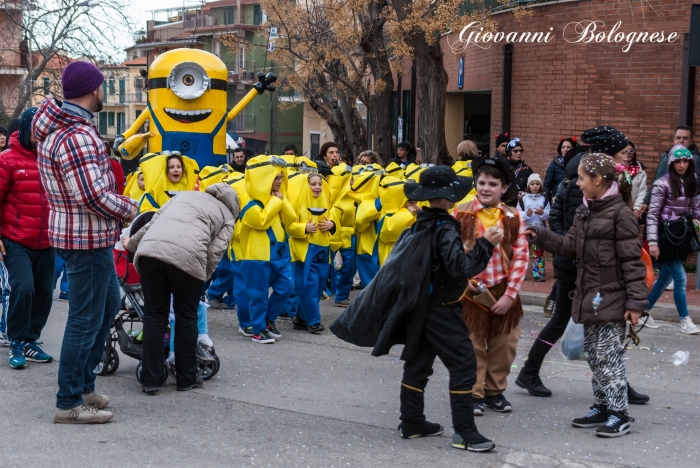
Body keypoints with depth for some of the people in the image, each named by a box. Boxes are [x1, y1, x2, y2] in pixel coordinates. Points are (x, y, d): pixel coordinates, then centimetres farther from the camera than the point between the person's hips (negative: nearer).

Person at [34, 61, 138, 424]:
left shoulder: (58, 126, 10)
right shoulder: (76, 136, -24)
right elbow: (92, 195, -25)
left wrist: (122, 202, 9)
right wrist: (129, 210, -9)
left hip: (81, 233, 11)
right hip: (87, 239, -11)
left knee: (108, 303, 22)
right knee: (86, 319, -2)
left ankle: (84, 384, 30)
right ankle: (69, 403, 7)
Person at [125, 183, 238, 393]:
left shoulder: (186, 195, 36)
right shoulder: (227, 216, 24)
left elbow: (154, 221, 31)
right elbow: (215, 252, 9)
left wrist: (132, 244, 44)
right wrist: (202, 278, 21)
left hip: (151, 249, 3)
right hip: (187, 256, -3)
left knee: (154, 315, 11)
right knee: (186, 317, 13)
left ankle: (150, 379, 14)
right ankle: (187, 378, 23)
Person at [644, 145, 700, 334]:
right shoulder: (662, 184, -13)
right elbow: (652, 214, -13)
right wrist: (652, 241, -17)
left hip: (682, 233, 7)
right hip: (667, 234, -7)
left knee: (665, 277, 13)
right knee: (680, 278, -5)